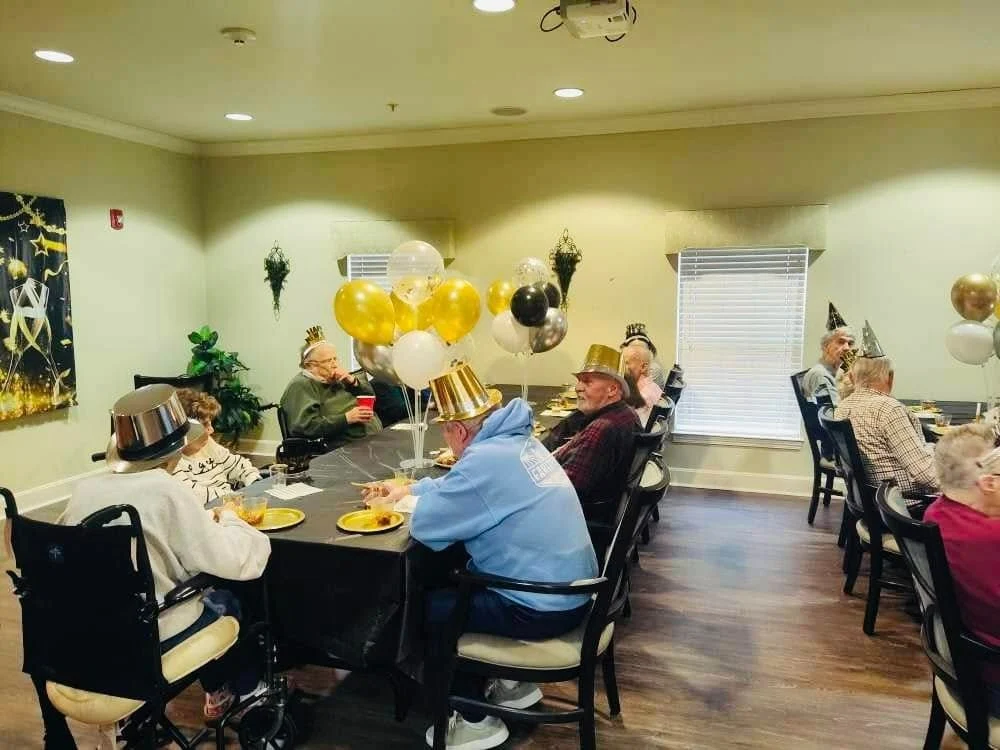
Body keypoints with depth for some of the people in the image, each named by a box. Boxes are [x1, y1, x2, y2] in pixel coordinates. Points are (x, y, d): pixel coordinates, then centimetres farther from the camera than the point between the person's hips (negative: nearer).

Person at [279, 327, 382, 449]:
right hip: (347, 448, -8)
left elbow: (370, 396, 19)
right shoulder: (301, 386, -2)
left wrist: (353, 381, 1)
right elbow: (306, 426, -15)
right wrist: (346, 418, -19)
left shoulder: (338, 379, 21)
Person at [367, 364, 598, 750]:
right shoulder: (518, 439, 6)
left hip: (544, 609, -9)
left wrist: (422, 499, 4)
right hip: (573, 590, 9)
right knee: (454, 583, 22)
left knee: (426, 607, 4)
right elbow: (459, 485, 24)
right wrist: (411, 488, 26)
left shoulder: (484, 459, -23)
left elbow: (424, 525, -16)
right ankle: (511, 683, 30)